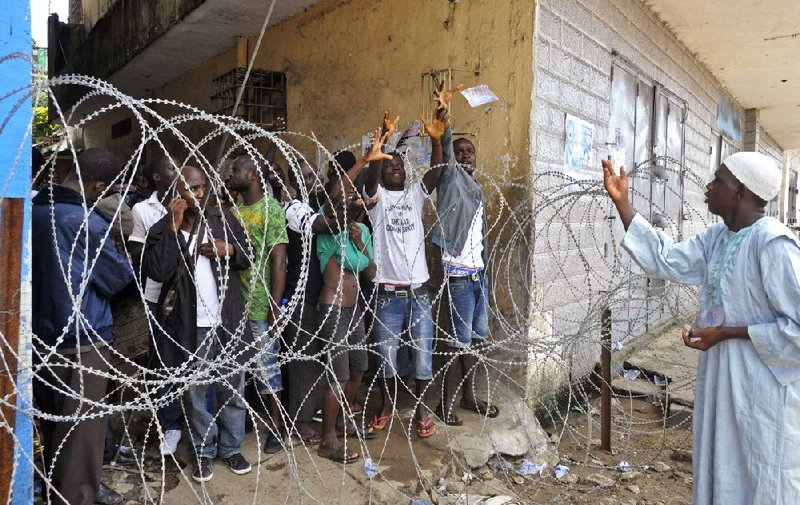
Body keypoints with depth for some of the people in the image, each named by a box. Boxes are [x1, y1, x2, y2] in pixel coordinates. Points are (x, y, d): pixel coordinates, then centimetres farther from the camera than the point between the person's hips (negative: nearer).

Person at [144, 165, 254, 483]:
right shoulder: (162, 230, -3)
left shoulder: (223, 219, 5)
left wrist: (228, 250, -12)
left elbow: (247, 258, 9)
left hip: (228, 321, 2)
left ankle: (231, 448, 30)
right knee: (194, 393, 12)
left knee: (232, 391, 12)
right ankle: (203, 452, 29)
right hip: (189, 327, -2)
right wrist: (174, 226, -18)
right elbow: (158, 272, -19)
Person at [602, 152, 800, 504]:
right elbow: (664, 260, 0)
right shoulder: (717, 238, 3)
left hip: (762, 385, -8)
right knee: (722, 473, 22)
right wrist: (621, 202, -1)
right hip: (721, 376, 8)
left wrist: (727, 333, -20)